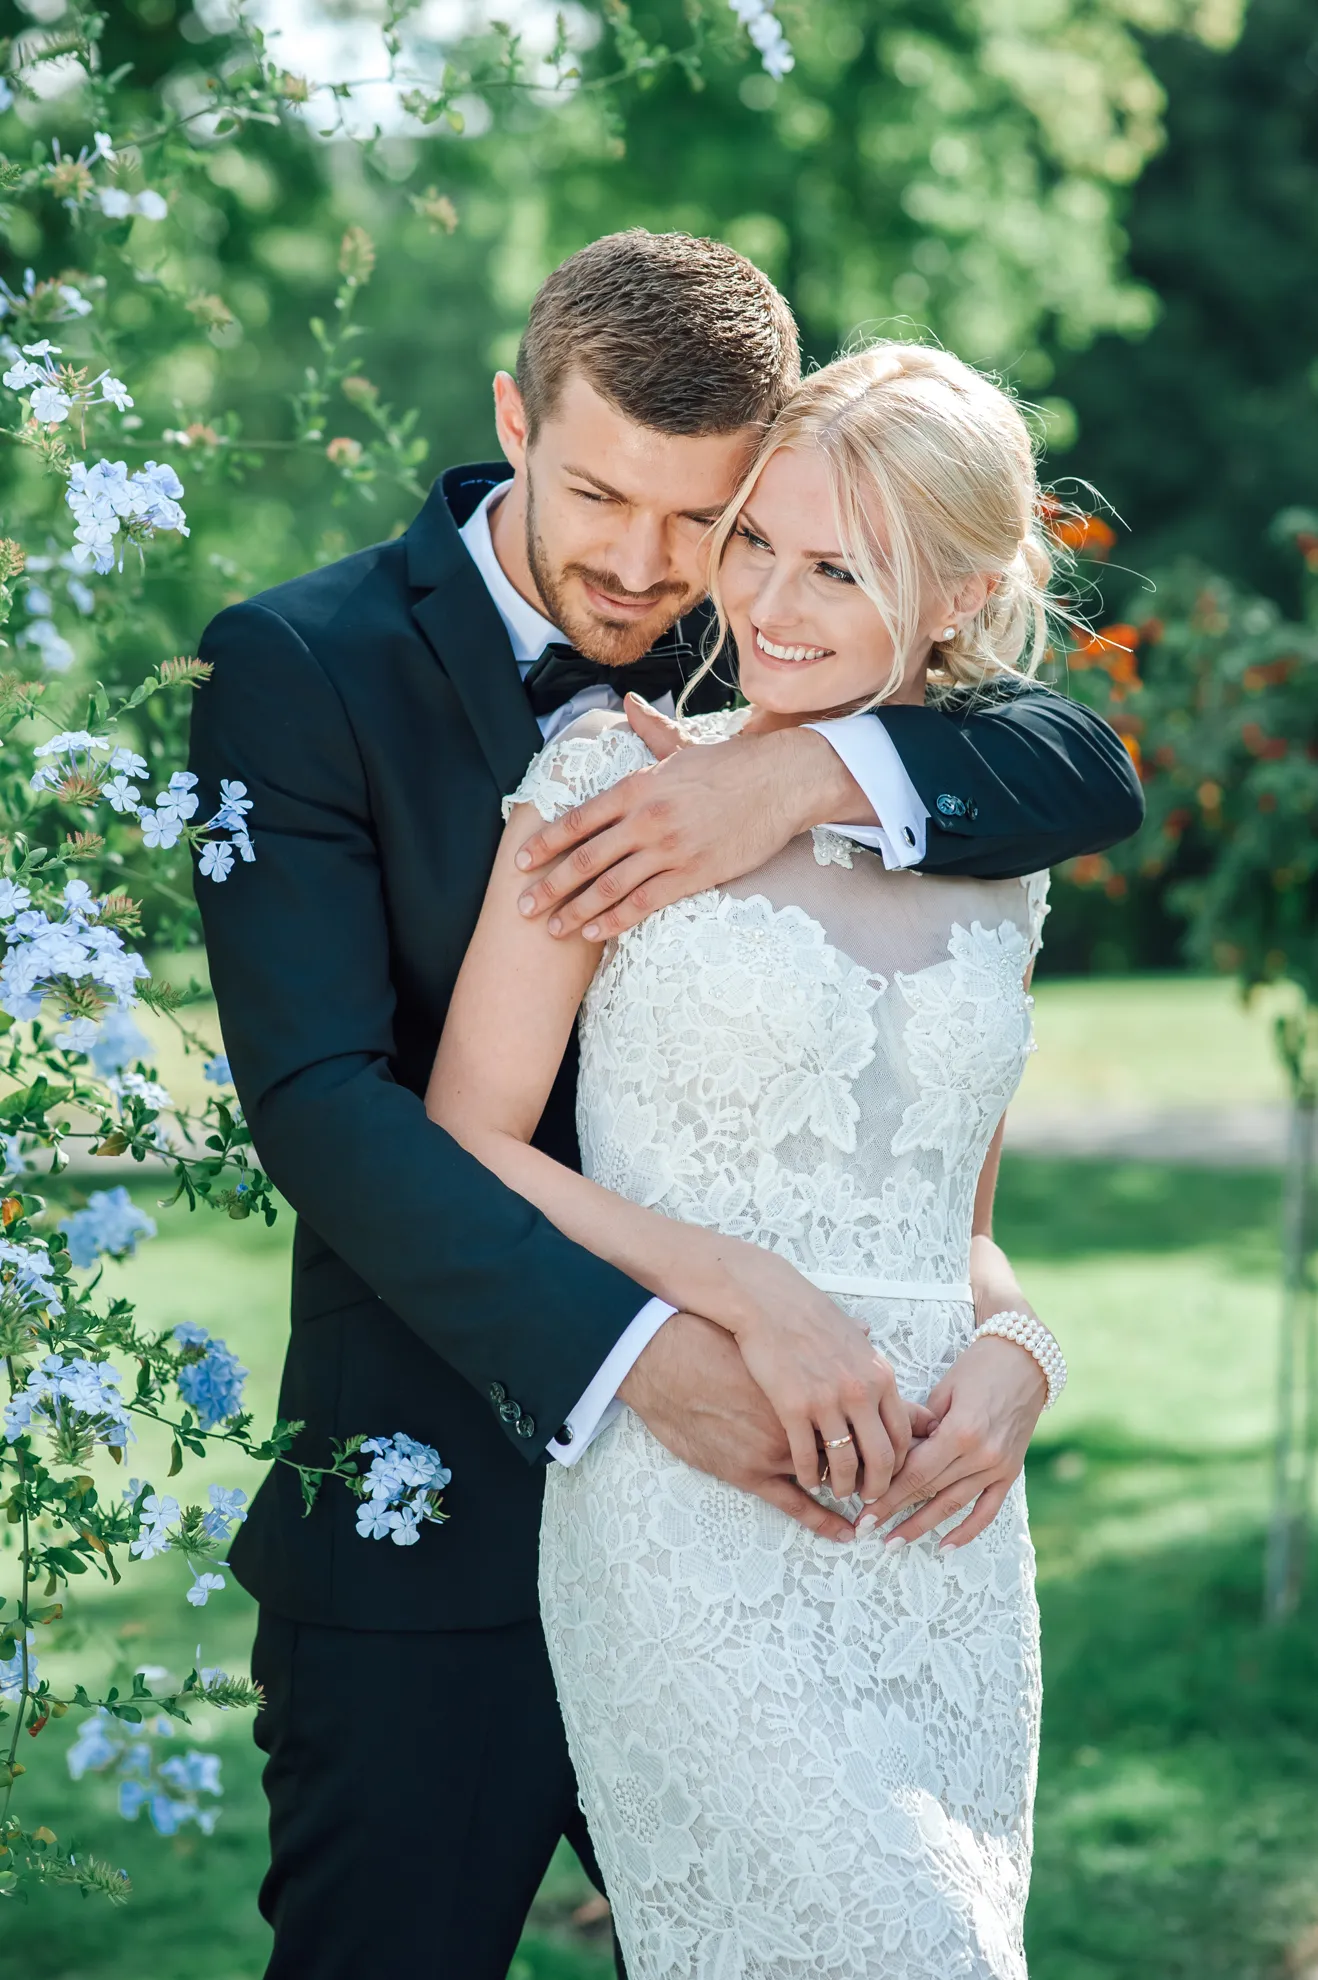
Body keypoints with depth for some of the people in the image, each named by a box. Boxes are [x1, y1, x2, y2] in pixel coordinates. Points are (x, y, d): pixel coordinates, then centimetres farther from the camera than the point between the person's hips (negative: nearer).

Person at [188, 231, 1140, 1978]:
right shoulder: (301, 667, -8)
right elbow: (318, 1097, -18)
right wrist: (633, 1355, -29)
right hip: (437, 1547, -4)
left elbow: (1095, 772, -6)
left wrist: (811, 772, -25)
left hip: (750, 1491, 4)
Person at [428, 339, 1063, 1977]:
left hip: (940, 1538, 5)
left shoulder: (993, 862, 12)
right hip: (697, 1518, -5)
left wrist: (1015, 1356, -2)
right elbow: (462, 1148, -4)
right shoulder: (617, 780, -1)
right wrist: (744, 1293, -15)